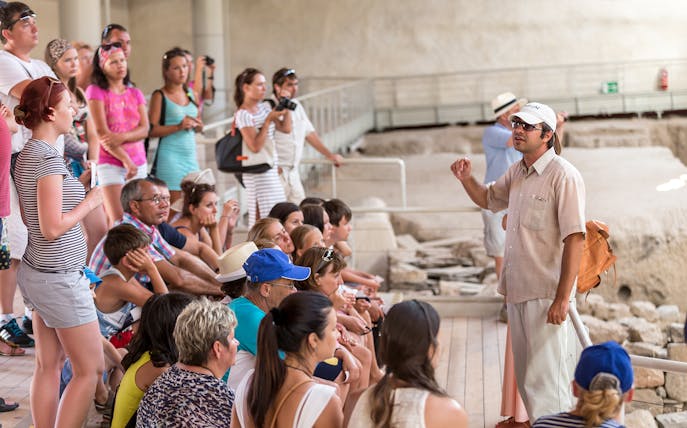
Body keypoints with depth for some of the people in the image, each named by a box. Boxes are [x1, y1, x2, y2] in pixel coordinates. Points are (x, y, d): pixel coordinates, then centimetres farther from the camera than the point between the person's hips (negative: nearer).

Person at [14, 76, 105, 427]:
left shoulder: (27, 154, 10)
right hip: (59, 279, -9)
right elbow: (52, 227, -22)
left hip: (36, 271, 9)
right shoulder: (48, 158, -19)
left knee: (48, 366, 12)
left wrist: (74, 186, 14)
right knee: (90, 370, -1)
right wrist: (90, 201, -10)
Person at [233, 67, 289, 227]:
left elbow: (286, 128, 12)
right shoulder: (243, 115, -13)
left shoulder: (265, 107, 10)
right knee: (263, 218, -10)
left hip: (271, 169, 9)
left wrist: (287, 109, 1)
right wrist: (269, 120, -22)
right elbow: (255, 146, -22)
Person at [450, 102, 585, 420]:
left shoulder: (563, 176, -14)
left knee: (544, 382, -8)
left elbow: (574, 239, -20)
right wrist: (467, 179, 8)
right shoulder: (517, 173, 12)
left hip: (547, 295, -9)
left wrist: (562, 299, -24)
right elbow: (487, 199, 30)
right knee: (526, 380, 18)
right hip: (517, 291, 9)